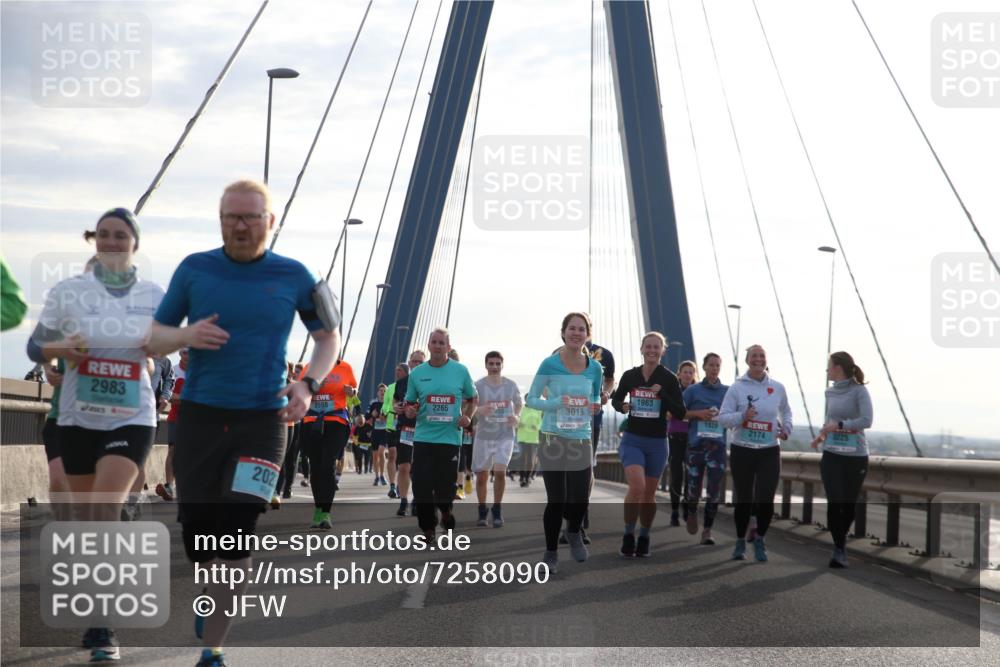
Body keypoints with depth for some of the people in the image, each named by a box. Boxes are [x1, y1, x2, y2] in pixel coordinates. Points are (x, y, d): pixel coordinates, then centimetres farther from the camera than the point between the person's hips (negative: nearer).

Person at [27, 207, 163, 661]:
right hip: (77, 418, 2)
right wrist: (60, 347, -16)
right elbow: (34, 347, 5)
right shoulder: (67, 292, 1)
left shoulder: (155, 296, 3)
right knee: (87, 516, 9)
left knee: (105, 509, -18)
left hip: (131, 418, -2)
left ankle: (103, 628, -17)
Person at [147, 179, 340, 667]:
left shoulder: (294, 277, -1)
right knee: (197, 529, 4)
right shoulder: (194, 269, 1)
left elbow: (328, 339, 11)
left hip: (263, 419, -1)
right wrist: (186, 336, -16)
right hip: (200, 415, 2)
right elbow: (154, 339, 6)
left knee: (237, 533, -14)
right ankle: (212, 596, 38)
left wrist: (309, 385, -6)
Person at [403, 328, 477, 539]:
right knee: (422, 486, -3)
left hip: (450, 438, -1)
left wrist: (468, 416, -4)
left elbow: (472, 399, 14)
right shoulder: (417, 373, 5)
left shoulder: (460, 371, 3)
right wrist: (409, 411, -9)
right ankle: (428, 528, 14)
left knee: (445, 486, 1)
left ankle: (446, 511, 35)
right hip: (423, 437, 1)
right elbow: (409, 403, 14)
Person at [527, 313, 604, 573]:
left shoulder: (595, 368, 4)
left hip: (582, 441, 3)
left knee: (581, 497, -5)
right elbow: (531, 399, -2)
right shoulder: (550, 364, -7)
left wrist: (595, 406, -7)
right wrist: (556, 403, -19)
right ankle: (551, 552, 18)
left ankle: (574, 532, 30)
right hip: (553, 439, -3)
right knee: (556, 499, -2)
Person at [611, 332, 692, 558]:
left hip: (657, 443, 0)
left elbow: (681, 413, -7)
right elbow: (616, 399, 17)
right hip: (632, 440, 0)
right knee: (636, 486, -20)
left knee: (649, 493, 9)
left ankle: (644, 538, 28)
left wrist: (662, 394, -20)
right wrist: (622, 406, -6)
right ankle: (628, 535, -3)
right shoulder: (630, 376, 0)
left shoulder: (669, 379, -4)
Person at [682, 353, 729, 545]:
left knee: (714, 490, -3)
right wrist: (699, 414, -11)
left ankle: (708, 530, 5)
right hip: (696, 444, -1)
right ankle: (692, 513, 35)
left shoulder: (728, 391, 7)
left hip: (718, 445, 1)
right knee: (694, 488, 3)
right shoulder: (693, 390, 3)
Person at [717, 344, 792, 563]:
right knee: (743, 500, 5)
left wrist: (786, 428, 6)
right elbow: (723, 417, -6)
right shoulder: (736, 388, -3)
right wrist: (742, 416, -22)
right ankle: (740, 543, 23)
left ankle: (760, 540, 15)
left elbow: (785, 411, 24)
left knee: (766, 500, -7)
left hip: (770, 451, 1)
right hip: (742, 450, -1)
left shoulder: (778, 388, 5)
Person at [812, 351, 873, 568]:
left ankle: (841, 541, 28)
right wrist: (822, 434, 5)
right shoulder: (831, 392, 7)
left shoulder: (859, 391, -9)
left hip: (856, 455, -3)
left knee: (849, 503, 7)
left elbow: (866, 421, -19)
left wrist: (838, 425, -21)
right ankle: (839, 549, -3)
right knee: (834, 502, -9)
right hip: (832, 454, 3)